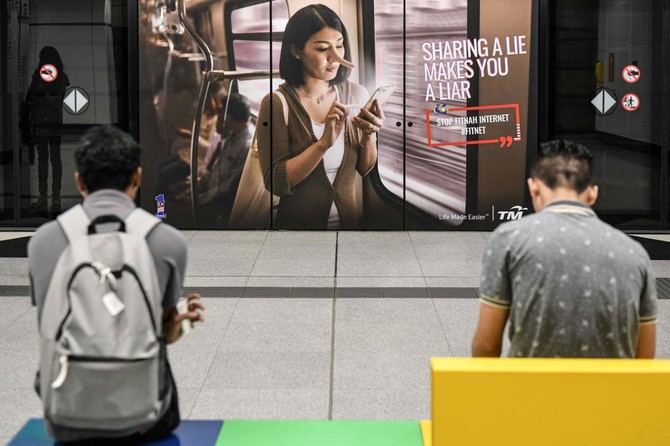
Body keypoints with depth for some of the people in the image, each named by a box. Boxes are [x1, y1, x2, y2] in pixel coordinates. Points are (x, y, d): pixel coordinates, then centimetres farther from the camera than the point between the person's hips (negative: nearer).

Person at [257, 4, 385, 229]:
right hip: (297, 223, -2)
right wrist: (324, 142, -25)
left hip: (349, 219, 2)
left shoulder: (356, 93, -3)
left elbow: (365, 168, 4)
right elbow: (275, 182, -17)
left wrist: (369, 137, -13)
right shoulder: (276, 103, -13)